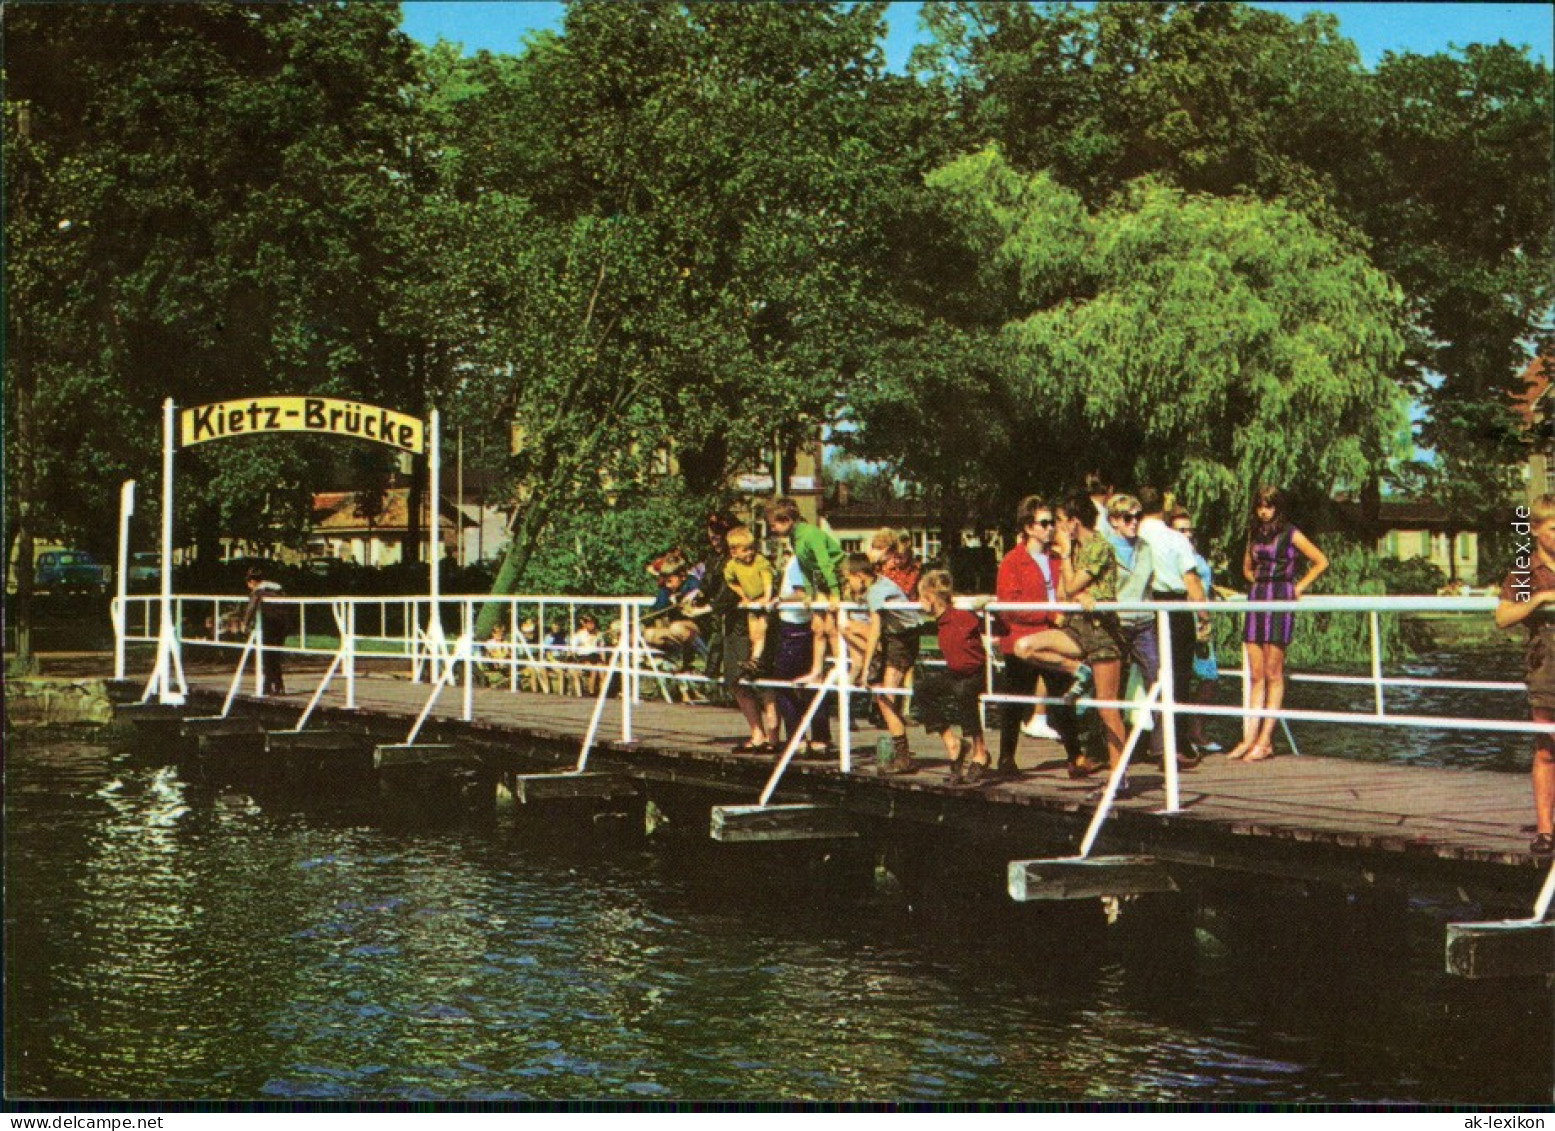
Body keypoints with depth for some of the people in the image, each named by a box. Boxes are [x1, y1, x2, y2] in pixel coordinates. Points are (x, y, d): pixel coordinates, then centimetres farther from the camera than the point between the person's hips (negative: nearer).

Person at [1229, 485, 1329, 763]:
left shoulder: (1290, 535, -1)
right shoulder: (1255, 534, 15)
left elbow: (1321, 562, 2)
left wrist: (1299, 587, -2)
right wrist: (1260, 583, 12)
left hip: (1281, 602, -6)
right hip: (1257, 599, 6)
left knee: (1273, 675, -4)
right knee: (1256, 675, 3)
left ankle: (1265, 740, -4)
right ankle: (1250, 737, 2)